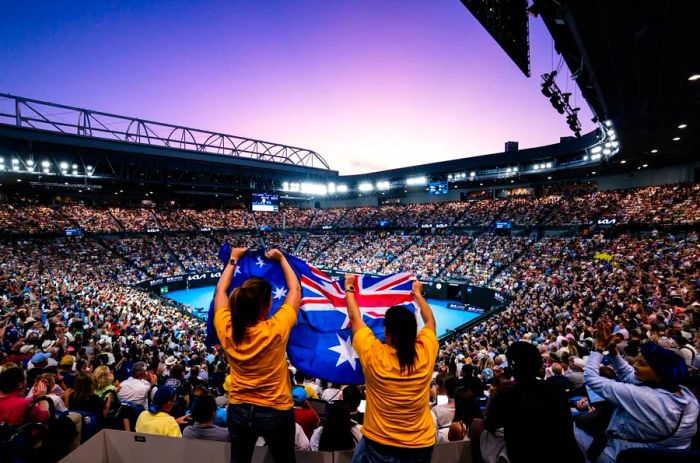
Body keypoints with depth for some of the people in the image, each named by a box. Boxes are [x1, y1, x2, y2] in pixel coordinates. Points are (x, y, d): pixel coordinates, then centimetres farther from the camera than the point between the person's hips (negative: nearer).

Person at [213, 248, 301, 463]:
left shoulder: (226, 330, -19)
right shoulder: (276, 330, -28)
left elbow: (220, 290, 0)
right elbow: (295, 289, -14)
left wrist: (233, 260, 9)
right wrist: (281, 259, -2)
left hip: (239, 411, 3)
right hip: (276, 412, -3)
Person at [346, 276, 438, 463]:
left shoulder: (373, 355, -24)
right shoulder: (426, 353, -17)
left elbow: (355, 318, -8)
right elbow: (430, 321, 4)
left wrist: (349, 289, 7)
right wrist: (418, 293, 17)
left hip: (378, 444, -2)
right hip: (421, 445, 2)